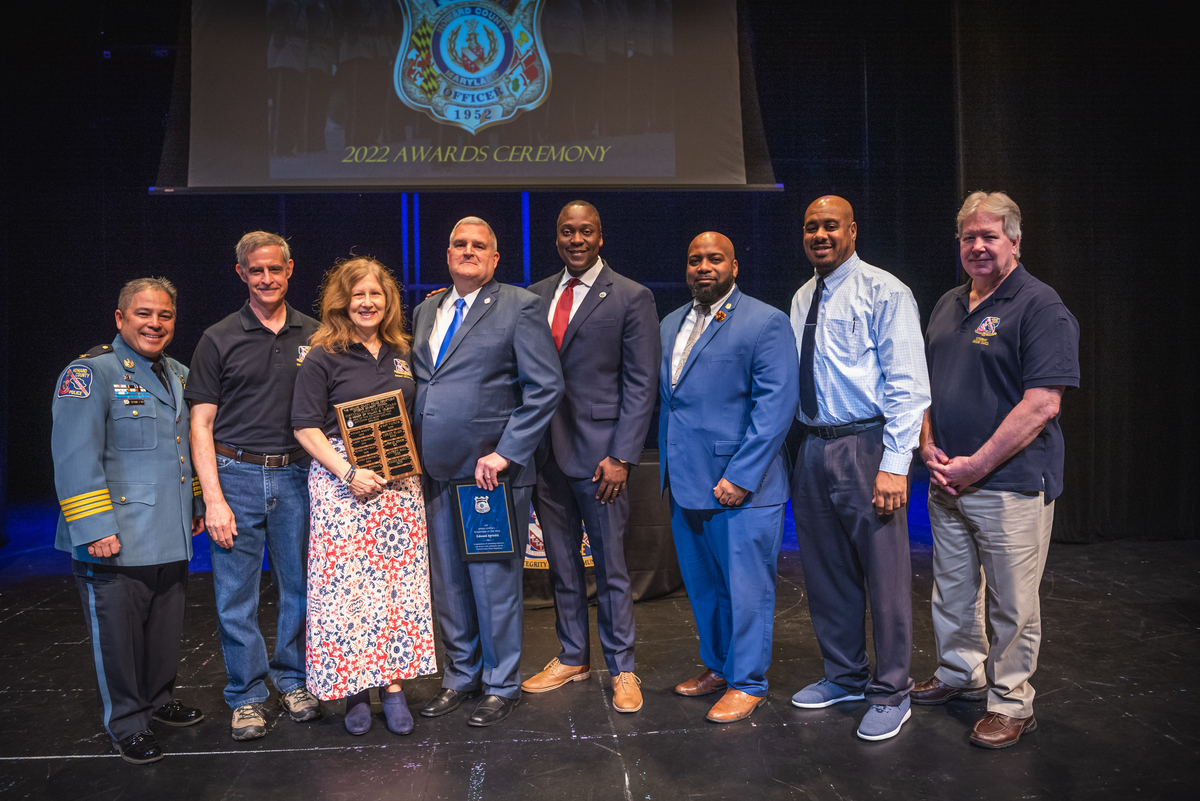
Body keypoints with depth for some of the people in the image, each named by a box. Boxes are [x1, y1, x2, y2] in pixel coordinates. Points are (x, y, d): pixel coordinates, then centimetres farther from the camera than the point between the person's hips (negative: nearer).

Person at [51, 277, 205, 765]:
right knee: (118, 635, 5)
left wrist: (197, 507, 22)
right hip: (115, 543, -6)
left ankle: (160, 700, 36)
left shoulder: (180, 376, 14)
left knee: (166, 628, 17)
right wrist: (95, 529, -20)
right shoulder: (89, 374, -9)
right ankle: (127, 723, 22)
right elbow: (75, 459, -16)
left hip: (172, 539, 7)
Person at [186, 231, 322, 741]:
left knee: (300, 587, 9)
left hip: (296, 475, 2)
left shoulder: (313, 337, 7)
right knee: (236, 595, 3)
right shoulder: (219, 340, 2)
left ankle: (292, 680, 28)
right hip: (237, 474, -1)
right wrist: (213, 498, -8)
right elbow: (201, 423, 0)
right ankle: (247, 695, 19)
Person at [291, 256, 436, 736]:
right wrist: (348, 473, -15)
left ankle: (393, 684, 13)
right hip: (342, 482, -4)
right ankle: (354, 689, 12)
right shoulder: (323, 357, -2)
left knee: (399, 579, 3)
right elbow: (306, 427, -6)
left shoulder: (402, 354, 12)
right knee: (347, 583, -2)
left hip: (400, 483, 4)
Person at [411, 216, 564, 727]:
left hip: (492, 474, -6)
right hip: (436, 475, 6)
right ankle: (461, 677, 33)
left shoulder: (519, 307, -5)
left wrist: (506, 453, -16)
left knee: (494, 585, 4)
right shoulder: (425, 312, 14)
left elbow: (546, 387, -11)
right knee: (448, 585, 15)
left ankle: (502, 686, 22)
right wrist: (413, 454, 6)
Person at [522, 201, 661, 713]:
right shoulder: (536, 296, 11)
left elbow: (641, 385, -6)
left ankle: (621, 668, 20)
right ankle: (572, 657, 31)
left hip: (599, 453, -4)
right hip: (545, 453, 5)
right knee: (561, 562, 14)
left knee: (610, 565, 4)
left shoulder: (632, 299, -2)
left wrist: (621, 456, -12)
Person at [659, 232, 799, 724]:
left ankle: (747, 683, 21)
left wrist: (741, 476, -18)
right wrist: (666, 468, 14)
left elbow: (776, 405, -14)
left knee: (746, 587, 4)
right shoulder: (670, 325, 14)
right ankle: (717, 667, 36)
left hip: (741, 487, -7)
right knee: (702, 586, 18)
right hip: (685, 483, 7)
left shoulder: (766, 323, -8)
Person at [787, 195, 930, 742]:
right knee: (826, 573, 15)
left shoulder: (883, 292, -6)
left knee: (884, 574, 1)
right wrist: (798, 442, 11)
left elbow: (908, 385, -12)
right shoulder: (802, 299, 14)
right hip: (813, 447, 7)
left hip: (865, 446, -7)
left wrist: (894, 465, -19)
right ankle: (845, 677, 32)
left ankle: (890, 695, 18)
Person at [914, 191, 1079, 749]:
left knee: (1012, 605, 5)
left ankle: (1011, 703, 22)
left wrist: (976, 464, -17)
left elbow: (1042, 404, -18)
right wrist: (929, 447, 0)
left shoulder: (1040, 306, -10)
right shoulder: (947, 305, 13)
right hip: (947, 482, 7)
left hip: (1011, 482, -7)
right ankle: (961, 675, 37)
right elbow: (926, 385, 16)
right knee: (952, 592, 18)